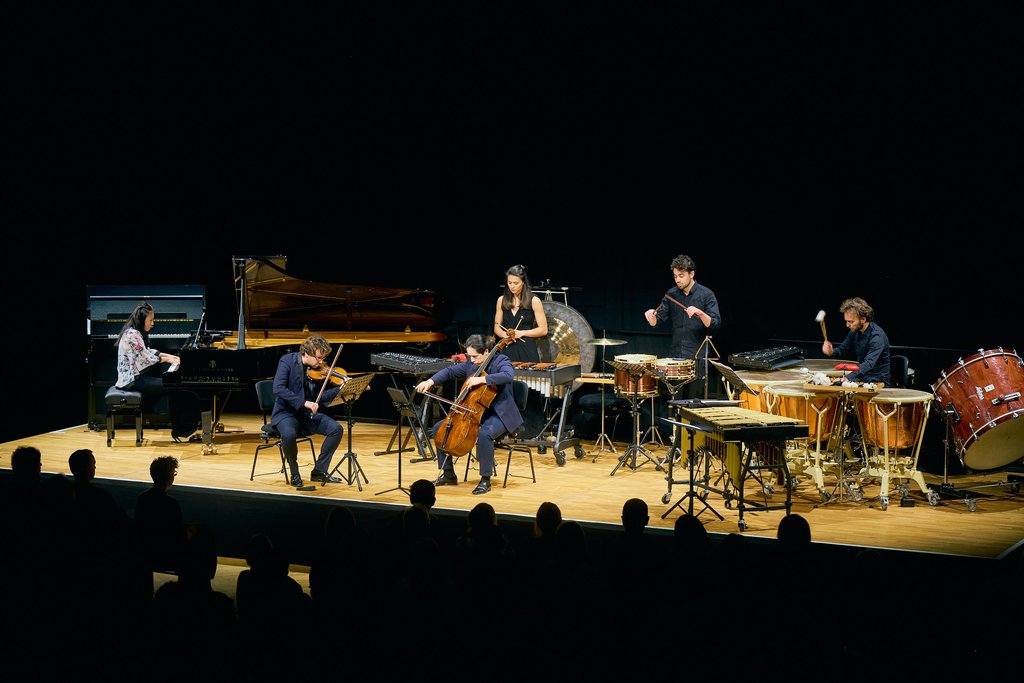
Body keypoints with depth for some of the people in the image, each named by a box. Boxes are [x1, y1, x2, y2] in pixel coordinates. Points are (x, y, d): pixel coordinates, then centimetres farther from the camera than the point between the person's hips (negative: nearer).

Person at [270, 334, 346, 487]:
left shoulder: (320, 369, 2)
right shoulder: (288, 361, -13)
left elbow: (322, 396, 3)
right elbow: (278, 389, -24)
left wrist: (340, 388, -14)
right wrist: (303, 402, -31)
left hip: (308, 413, 5)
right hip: (286, 412, -5)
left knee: (337, 429, -14)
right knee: (289, 434, -36)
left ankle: (319, 471, -1)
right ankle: (294, 473, -9)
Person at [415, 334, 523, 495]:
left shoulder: (501, 361, -13)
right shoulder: (471, 364, 7)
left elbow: (507, 376, -33)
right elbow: (450, 371, 9)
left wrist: (481, 379, -38)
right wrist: (430, 381, -8)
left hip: (499, 414, -8)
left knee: (484, 433, -39)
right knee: (439, 428, 0)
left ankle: (485, 480, -24)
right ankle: (448, 474, 8)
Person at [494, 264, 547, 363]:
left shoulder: (534, 301, -2)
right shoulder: (502, 300, 9)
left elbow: (543, 330, -2)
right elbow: (497, 328, 15)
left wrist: (521, 333, -11)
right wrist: (505, 334, -6)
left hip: (527, 351, -3)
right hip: (507, 350, 3)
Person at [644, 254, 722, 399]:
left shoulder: (706, 295, -4)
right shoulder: (671, 294, 8)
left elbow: (715, 325, -12)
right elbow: (657, 322, 7)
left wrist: (700, 314, -29)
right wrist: (652, 317, -16)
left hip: (697, 356, -4)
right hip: (675, 356, 4)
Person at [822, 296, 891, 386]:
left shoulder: (877, 336, -23)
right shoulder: (855, 331, 2)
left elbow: (868, 364, -34)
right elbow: (843, 349, 16)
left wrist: (848, 378, -47)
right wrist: (832, 351, -8)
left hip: (877, 382, -7)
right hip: (861, 379, 7)